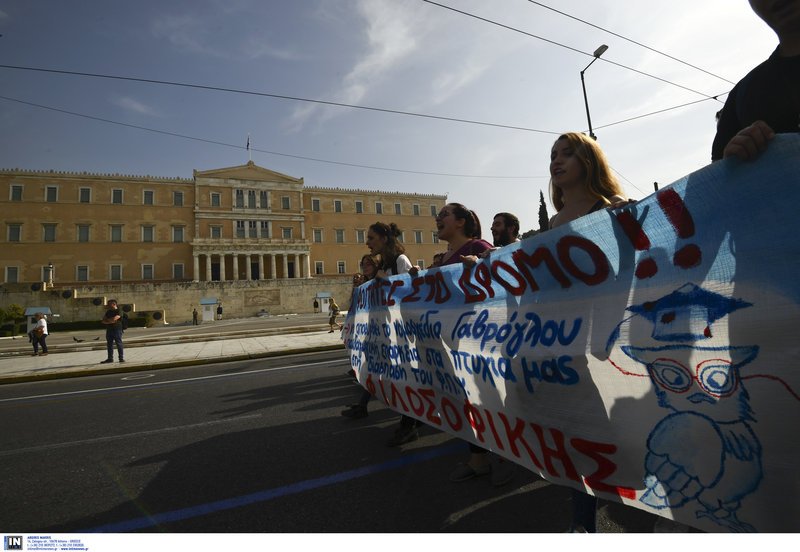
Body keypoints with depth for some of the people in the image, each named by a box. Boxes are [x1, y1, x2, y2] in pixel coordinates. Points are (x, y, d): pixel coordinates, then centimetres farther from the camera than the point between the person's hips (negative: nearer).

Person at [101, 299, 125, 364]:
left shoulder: (118, 311, -5)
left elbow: (114, 319, -18)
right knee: (109, 344, 8)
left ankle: (121, 358, -4)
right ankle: (110, 358, 14)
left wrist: (107, 320, -1)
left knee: (119, 344, -6)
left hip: (117, 330, -7)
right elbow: (103, 321, 11)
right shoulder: (108, 312, 17)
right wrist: (110, 321, -7)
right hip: (109, 330, 7)